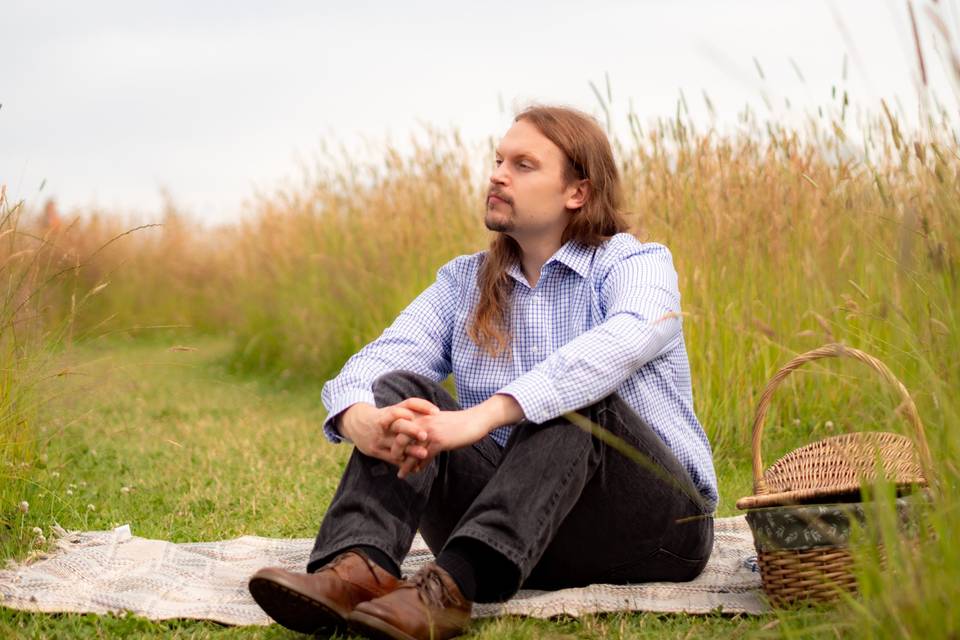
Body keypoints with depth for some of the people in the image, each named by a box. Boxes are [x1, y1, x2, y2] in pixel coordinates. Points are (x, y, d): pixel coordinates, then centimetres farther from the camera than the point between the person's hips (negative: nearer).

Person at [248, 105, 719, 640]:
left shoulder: (636, 264, -3)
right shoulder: (464, 282, 11)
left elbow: (622, 342, -27)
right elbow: (383, 358, -5)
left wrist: (481, 418, -40)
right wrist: (358, 419, -31)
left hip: (651, 524, -4)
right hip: (512, 521, 4)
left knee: (575, 399, -31)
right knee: (401, 391, -14)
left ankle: (453, 586, -47)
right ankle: (360, 568, -38)